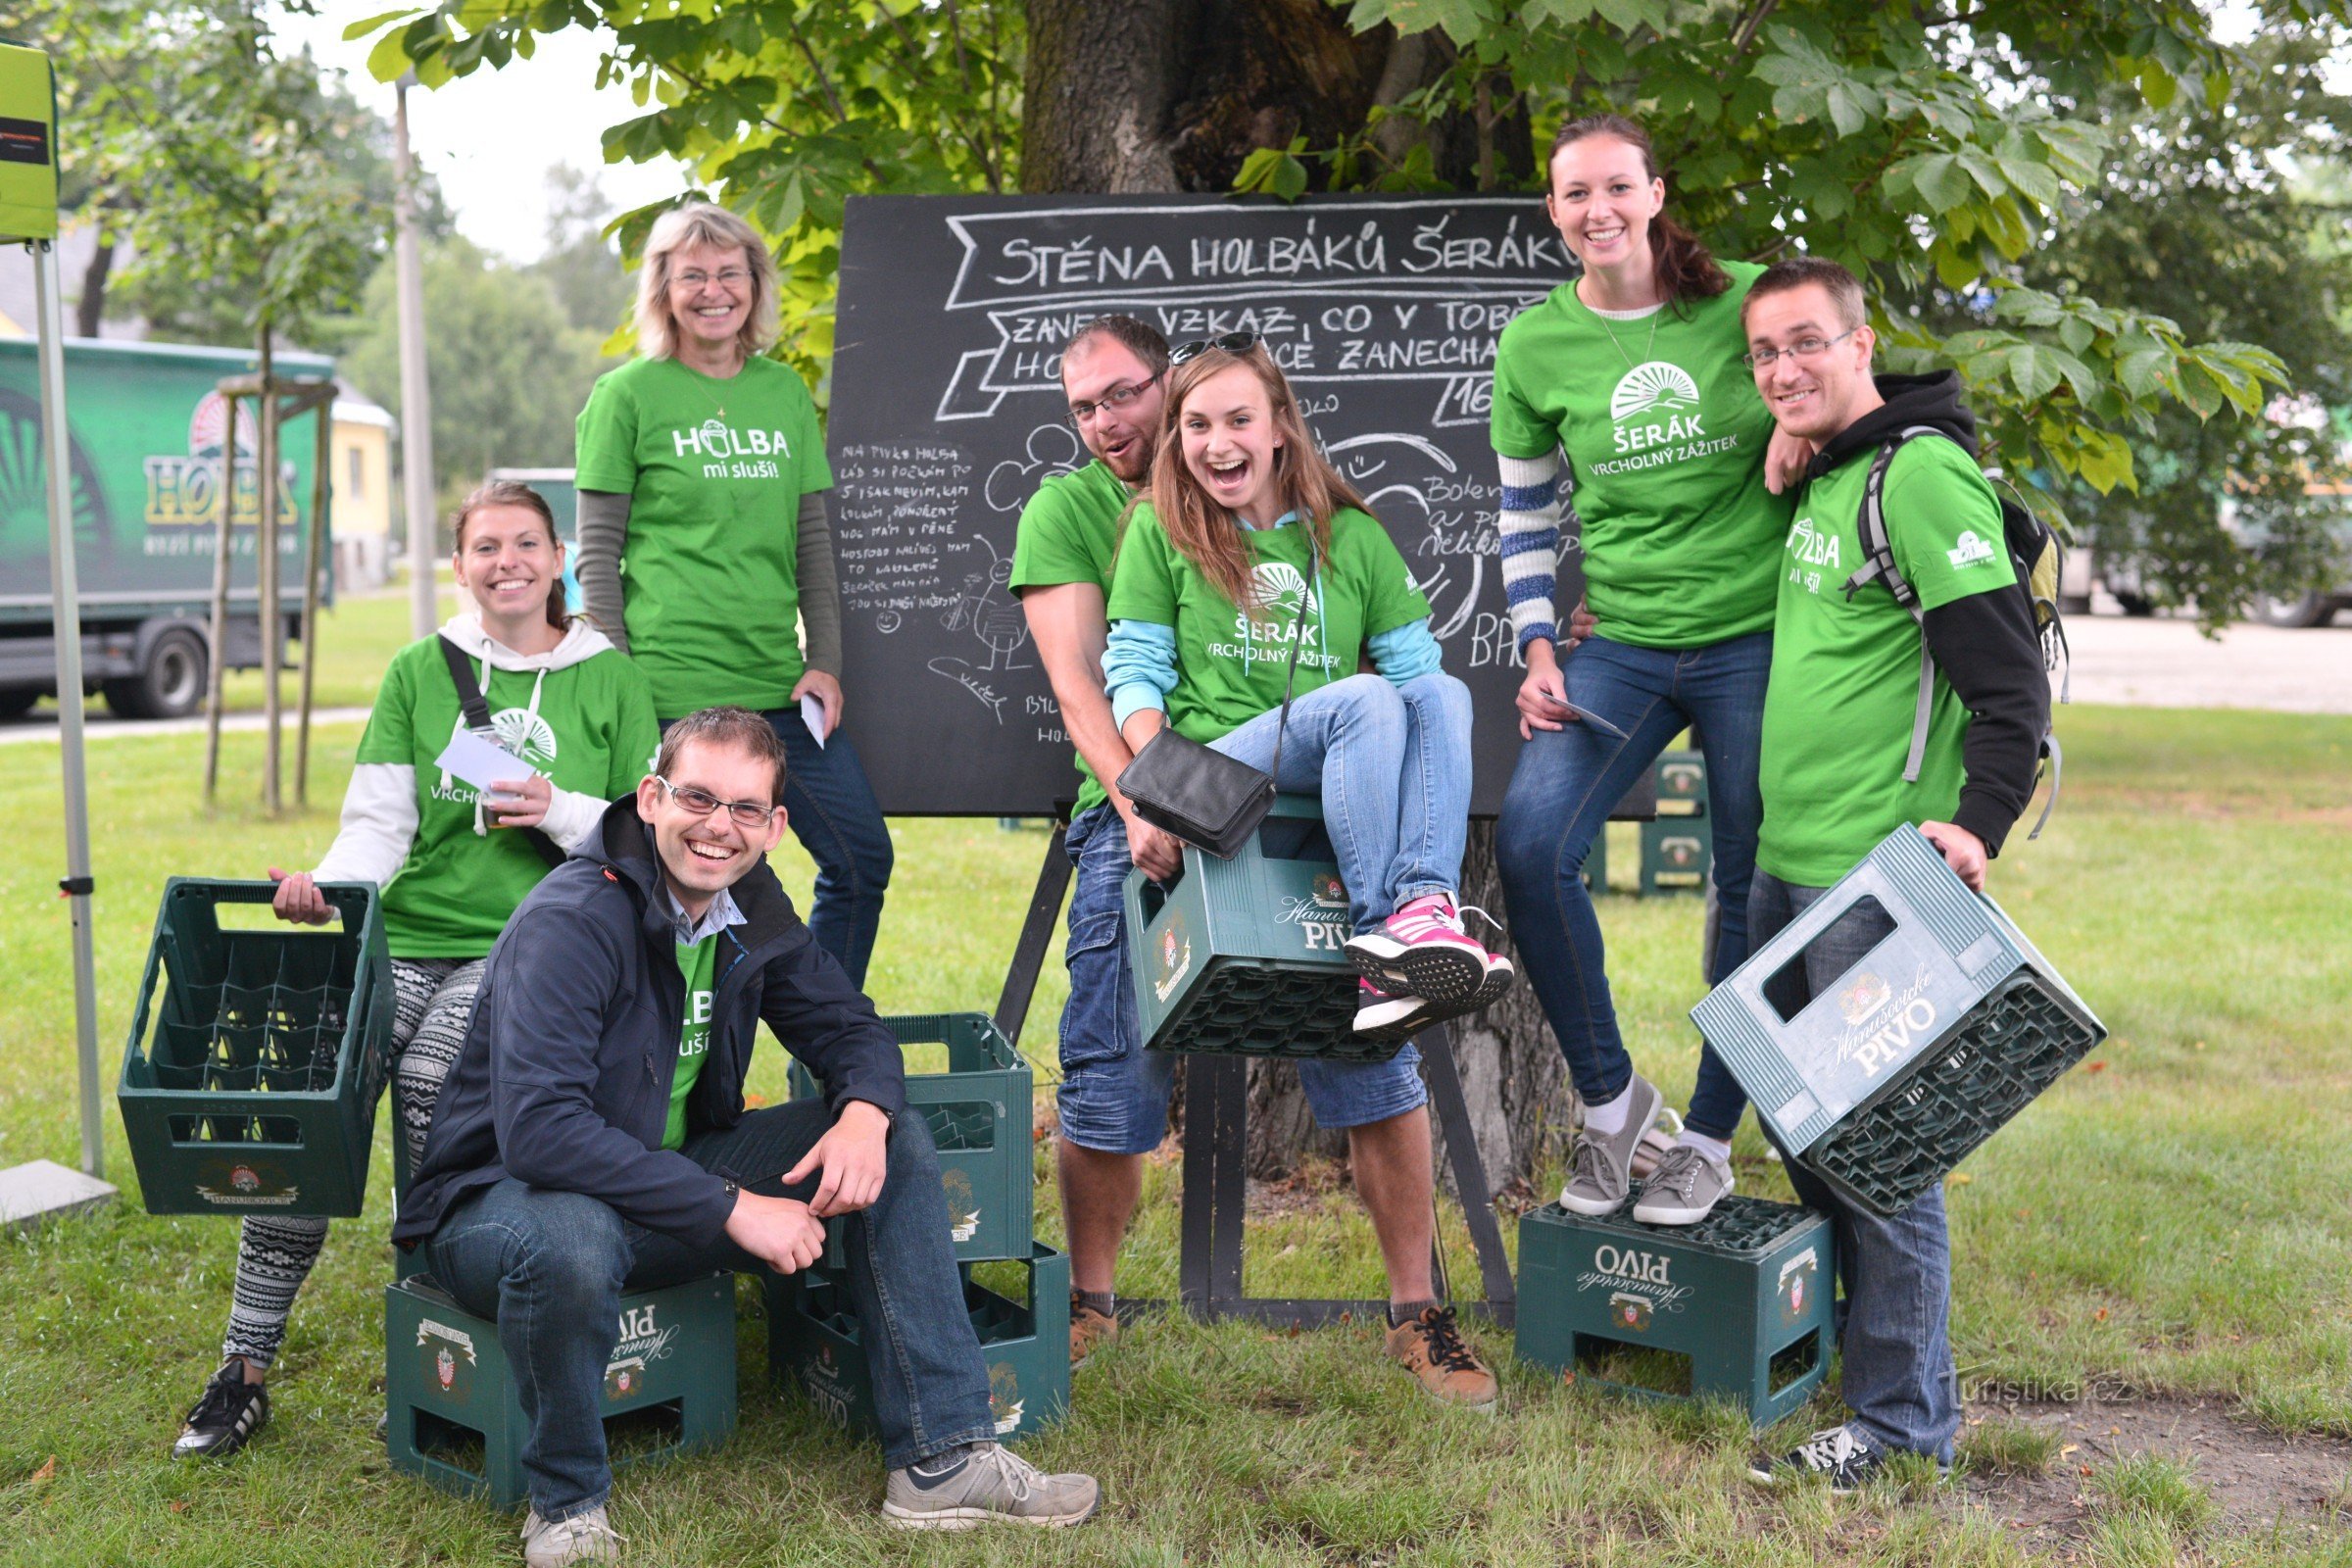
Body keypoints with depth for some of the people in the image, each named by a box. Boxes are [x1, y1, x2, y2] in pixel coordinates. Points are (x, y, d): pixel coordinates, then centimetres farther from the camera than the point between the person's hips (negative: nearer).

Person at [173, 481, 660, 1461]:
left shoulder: (610, 680, 8)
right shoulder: (419, 673, 12)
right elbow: (379, 821, 6)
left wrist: (564, 813, -10)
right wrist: (326, 883, -13)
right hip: (404, 938, 2)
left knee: (432, 1076, -28)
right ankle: (244, 1368, -7)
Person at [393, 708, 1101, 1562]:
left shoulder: (752, 911, -1)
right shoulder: (569, 923, -24)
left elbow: (848, 1026, 9)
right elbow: (537, 1129, -34)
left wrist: (866, 1111, -17)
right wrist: (733, 1208, -33)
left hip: (672, 1177, 7)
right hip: (504, 1197, -7)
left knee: (898, 1144, -5)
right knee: (569, 1242, -43)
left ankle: (944, 1460, -6)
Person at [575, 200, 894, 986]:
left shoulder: (786, 392, 13)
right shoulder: (627, 395, 0)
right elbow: (598, 556, -1)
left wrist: (825, 662, 5)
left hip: (780, 686, 5)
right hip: (672, 689, -5)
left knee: (862, 858, 4)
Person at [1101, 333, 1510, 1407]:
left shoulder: (1352, 536, 20)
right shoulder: (1159, 529, 14)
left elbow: (1412, 661, 13)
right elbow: (1134, 671, 7)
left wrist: (1413, 778, -7)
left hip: (1345, 801, 3)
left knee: (1440, 694, -26)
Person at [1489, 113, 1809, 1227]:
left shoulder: (1745, 301, -1)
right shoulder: (1534, 346, 2)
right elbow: (1524, 515, 11)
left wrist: (1806, 435, -9)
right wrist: (1539, 653, 2)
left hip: (1758, 640, -1)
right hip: (1621, 644, 1)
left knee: (1753, 887, 4)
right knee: (1528, 844, -18)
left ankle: (1710, 1140, 21)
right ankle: (1609, 1095, 1)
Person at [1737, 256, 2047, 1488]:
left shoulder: (1922, 476, -13)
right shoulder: (1818, 485, 16)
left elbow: (2012, 683, -18)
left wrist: (1978, 823, -27)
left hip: (1877, 876, -10)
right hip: (1786, 864, 10)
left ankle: (1900, 1417, 10)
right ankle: (1853, 1343, 35)